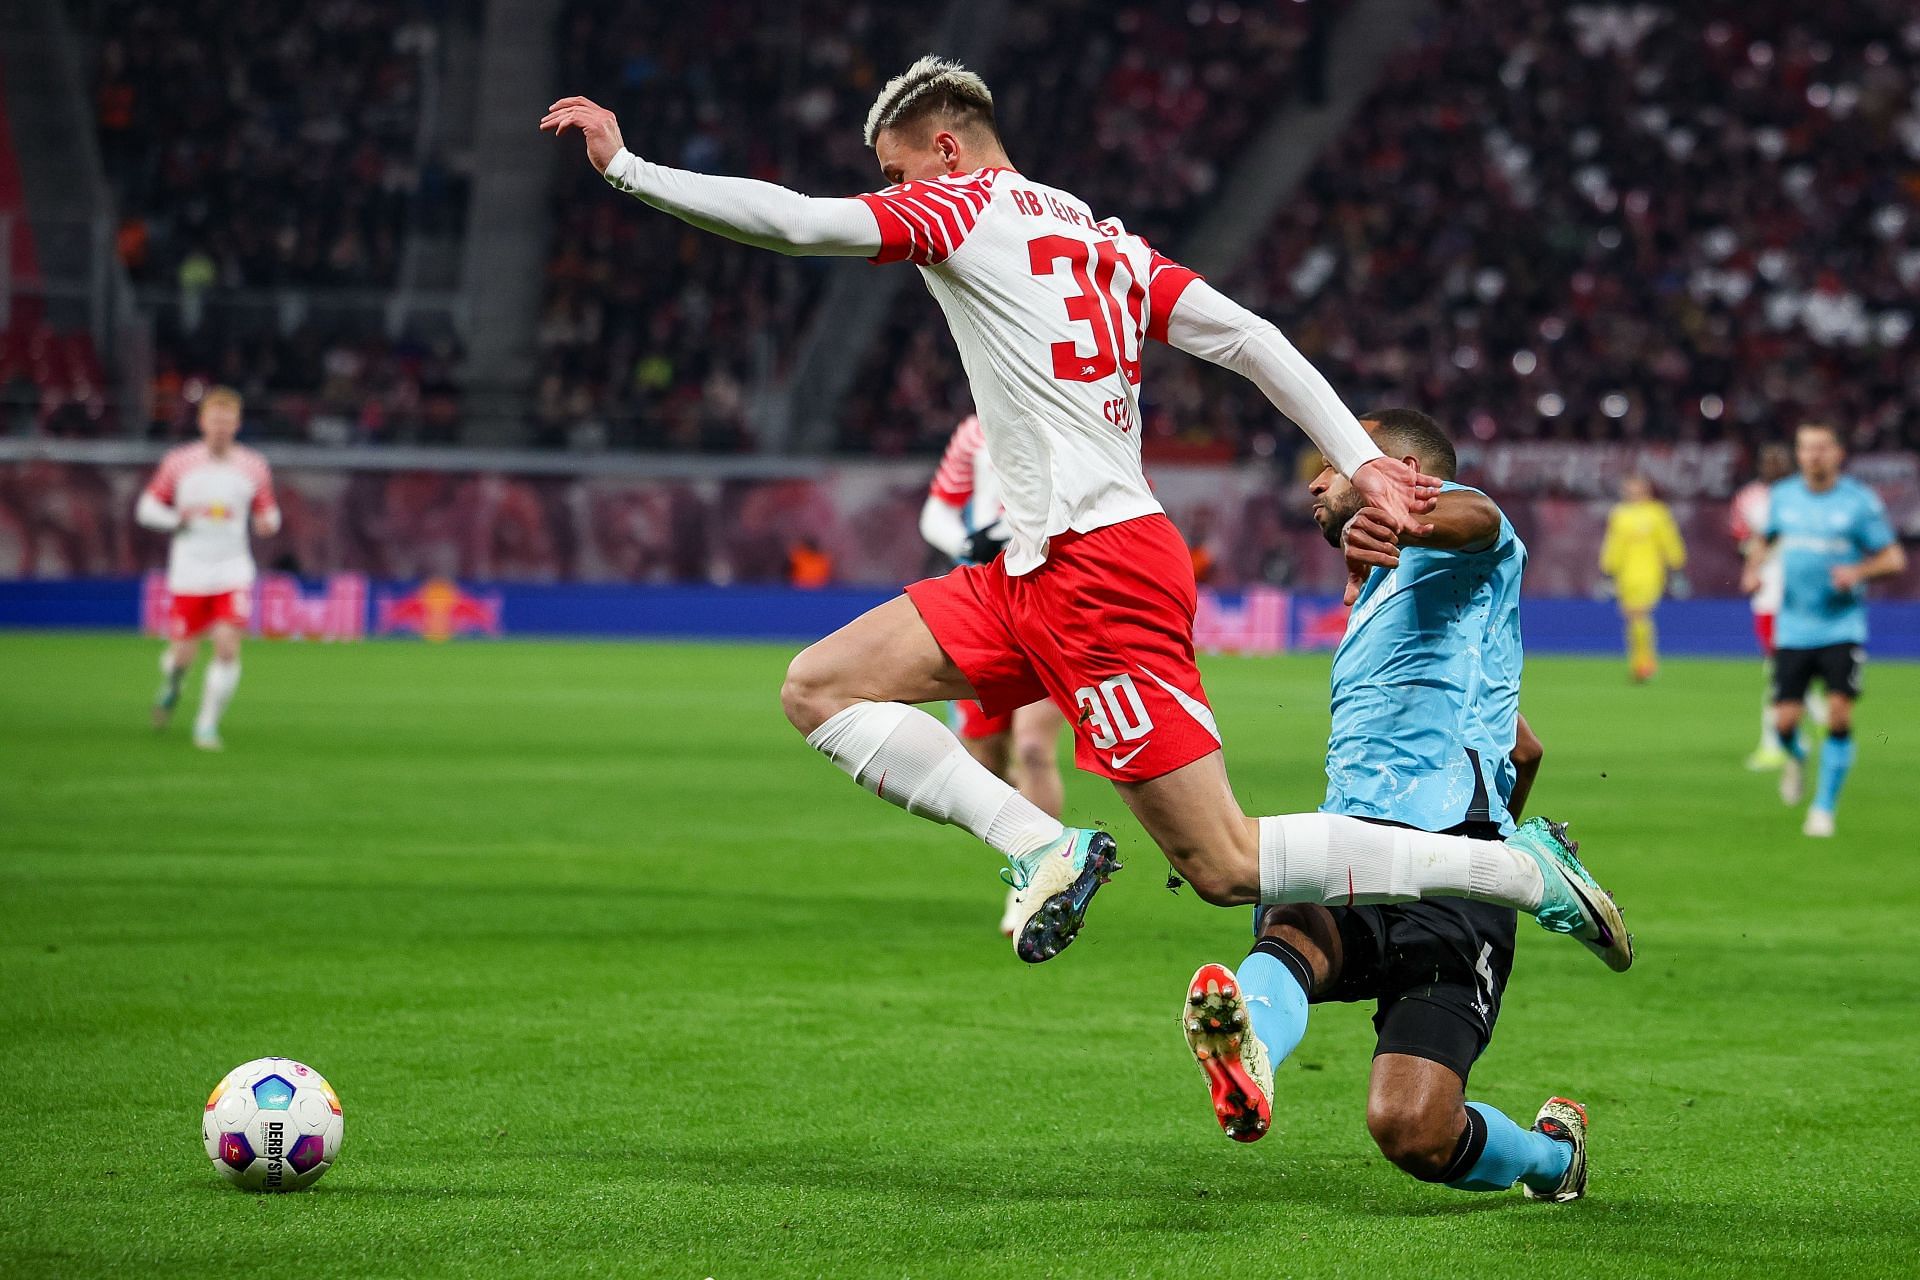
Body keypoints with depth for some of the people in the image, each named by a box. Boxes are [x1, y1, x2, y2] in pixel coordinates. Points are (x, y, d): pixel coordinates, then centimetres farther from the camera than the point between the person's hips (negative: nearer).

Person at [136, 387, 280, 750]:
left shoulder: (254, 467, 3)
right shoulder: (179, 462, -1)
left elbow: (267, 512, 14)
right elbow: (147, 506, 6)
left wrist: (268, 522, -11)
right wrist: (177, 519, -14)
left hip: (233, 570, 0)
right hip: (188, 571, 0)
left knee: (228, 647, -16)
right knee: (184, 654, 1)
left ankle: (207, 724, -4)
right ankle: (171, 686, 38)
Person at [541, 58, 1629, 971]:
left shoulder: (966, 208, -2)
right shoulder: (1105, 240, 20)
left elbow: (795, 222, -12)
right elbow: (1251, 339, 11)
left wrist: (627, 168, -5)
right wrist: (1361, 463, 5)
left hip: (1099, 567, -9)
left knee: (1227, 867, -9)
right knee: (819, 688, 4)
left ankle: (1521, 867, -6)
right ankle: (1041, 844, -6)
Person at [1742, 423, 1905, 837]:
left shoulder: (1860, 501, -4)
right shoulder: (1783, 496, 6)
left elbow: (1894, 558, -1)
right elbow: (1766, 540, 24)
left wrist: (1859, 571, -19)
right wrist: (1754, 567, 3)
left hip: (1842, 627, -2)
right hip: (1794, 627, 2)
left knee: (1839, 715, -14)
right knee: (1785, 721, -4)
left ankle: (1825, 807, 0)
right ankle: (1796, 757, 33)